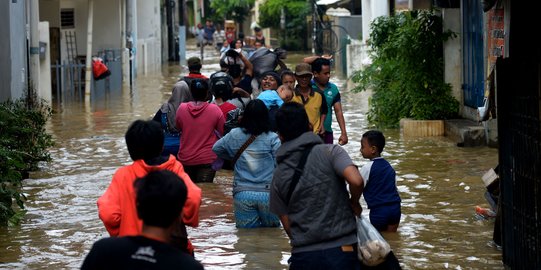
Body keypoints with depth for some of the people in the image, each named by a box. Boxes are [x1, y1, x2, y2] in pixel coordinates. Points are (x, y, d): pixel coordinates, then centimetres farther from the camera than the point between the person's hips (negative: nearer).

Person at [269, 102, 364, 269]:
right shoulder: (329, 152, -3)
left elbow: (287, 225, 7)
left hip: (302, 256, 3)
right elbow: (356, 180, -19)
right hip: (341, 250, -2)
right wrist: (355, 203, 1)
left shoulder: (278, 176, 6)